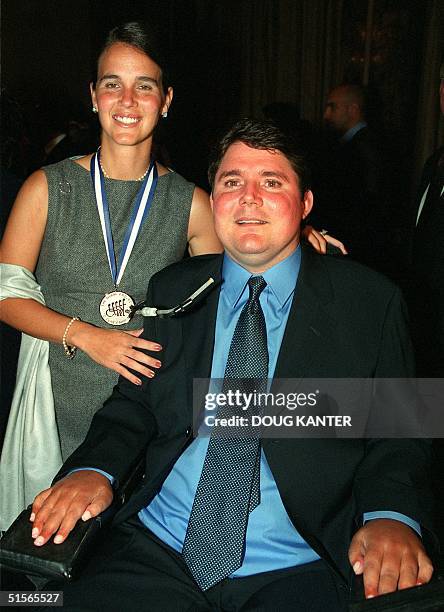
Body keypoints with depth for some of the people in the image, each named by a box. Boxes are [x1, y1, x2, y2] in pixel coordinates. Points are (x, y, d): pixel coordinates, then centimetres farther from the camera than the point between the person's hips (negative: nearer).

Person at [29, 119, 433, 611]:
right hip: (156, 549, 2)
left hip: (295, 568, -1)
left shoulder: (371, 301, 1)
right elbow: (132, 404, 10)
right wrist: (94, 469, -10)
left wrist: (391, 515, -18)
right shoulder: (171, 291, 8)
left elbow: (397, 434, 1)